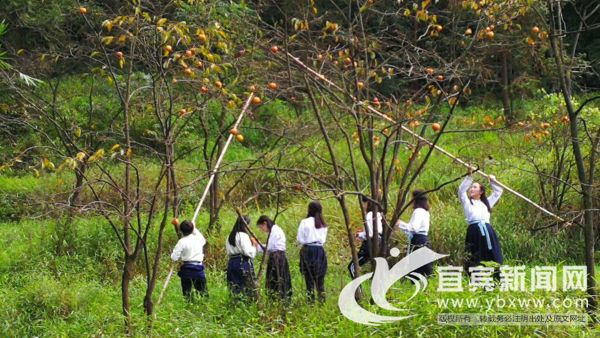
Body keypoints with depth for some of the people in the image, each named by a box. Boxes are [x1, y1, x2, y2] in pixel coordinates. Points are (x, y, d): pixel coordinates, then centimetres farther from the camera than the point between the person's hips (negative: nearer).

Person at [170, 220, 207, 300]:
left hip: (187, 269, -3)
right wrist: (195, 230, 34)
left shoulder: (182, 241, -9)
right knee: (203, 292, 11)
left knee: (187, 293, 4)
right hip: (199, 268, 3)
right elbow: (203, 240, 31)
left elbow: (174, 257, -10)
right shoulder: (198, 239, 3)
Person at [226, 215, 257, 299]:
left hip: (231, 263, 8)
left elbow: (228, 252, 13)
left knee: (235, 291, 7)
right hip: (243, 263, -8)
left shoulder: (230, 237, 14)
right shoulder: (243, 236, -10)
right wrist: (253, 244, 0)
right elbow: (249, 253, -17)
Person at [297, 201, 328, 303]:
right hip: (320, 250, 4)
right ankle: (322, 299, 7)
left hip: (308, 250, -4)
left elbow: (299, 239, -4)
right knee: (320, 278, 10)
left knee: (309, 277, 1)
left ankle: (311, 300, -2)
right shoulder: (323, 224, 5)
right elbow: (324, 239, 10)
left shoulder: (305, 222, -7)